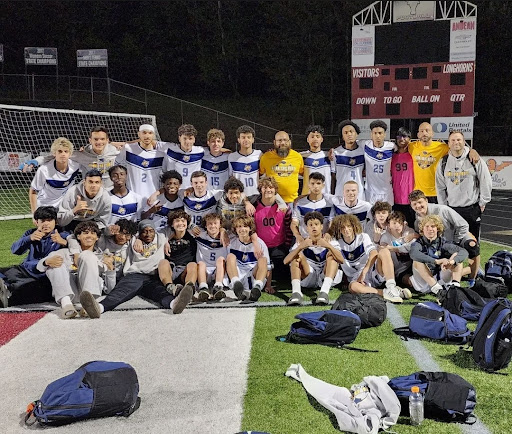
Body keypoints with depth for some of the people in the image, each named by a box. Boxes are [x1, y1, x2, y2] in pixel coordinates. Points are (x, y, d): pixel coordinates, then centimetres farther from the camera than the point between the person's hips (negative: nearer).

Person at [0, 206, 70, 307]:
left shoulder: (63, 235, 5)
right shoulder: (31, 233, 16)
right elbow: (15, 250, -2)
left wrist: (63, 242, -36)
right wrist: (29, 238, -22)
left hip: (45, 276, -5)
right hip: (26, 270, 5)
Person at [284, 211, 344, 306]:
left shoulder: (330, 242, -2)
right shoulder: (302, 242, 0)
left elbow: (341, 260, -22)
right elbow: (286, 261, -15)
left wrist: (328, 246, -38)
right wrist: (300, 247, -31)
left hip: (327, 277, -1)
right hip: (308, 279, 1)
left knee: (331, 254, -21)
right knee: (298, 254, -17)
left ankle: (324, 291, -41)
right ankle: (296, 292, -36)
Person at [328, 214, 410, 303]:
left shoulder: (363, 237, 3)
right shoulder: (339, 244, 7)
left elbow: (374, 253, -14)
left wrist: (363, 272, -23)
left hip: (374, 273, 1)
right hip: (357, 278, -1)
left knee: (384, 252, -26)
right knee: (352, 286, -38)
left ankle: (392, 287, -35)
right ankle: (385, 292, -36)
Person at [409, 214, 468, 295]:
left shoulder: (443, 243, 4)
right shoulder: (419, 243, -3)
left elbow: (464, 252, -9)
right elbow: (413, 253, -29)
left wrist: (451, 261, -30)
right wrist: (436, 261, -37)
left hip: (442, 280, 2)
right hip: (424, 284, -2)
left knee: (456, 255, -7)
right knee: (417, 261, -25)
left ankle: (455, 285, -28)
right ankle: (437, 289, -35)